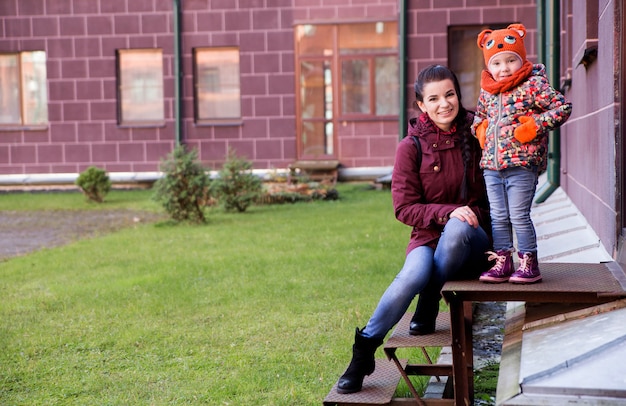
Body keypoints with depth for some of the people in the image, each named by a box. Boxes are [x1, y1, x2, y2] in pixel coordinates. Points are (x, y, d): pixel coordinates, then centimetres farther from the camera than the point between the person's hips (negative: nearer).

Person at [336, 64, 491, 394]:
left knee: (457, 228, -35)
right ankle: (364, 351, -20)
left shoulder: (476, 137, 2)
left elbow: (495, 194, 11)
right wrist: (448, 211, -19)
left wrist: (469, 216, -8)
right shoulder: (412, 146, -2)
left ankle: (427, 312, -15)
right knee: (414, 275, -33)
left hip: (470, 242, 1)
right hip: (428, 237, -1)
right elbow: (404, 208, -4)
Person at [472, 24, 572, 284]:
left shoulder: (533, 85, -6)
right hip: (491, 165, 6)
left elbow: (563, 106, -9)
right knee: (498, 217, 9)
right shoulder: (487, 92, 12)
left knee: (519, 216, -4)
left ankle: (529, 264, 7)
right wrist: (480, 129, 9)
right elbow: (479, 114, 30)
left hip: (521, 165, -6)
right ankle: (502, 262, 17)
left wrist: (535, 125, -17)